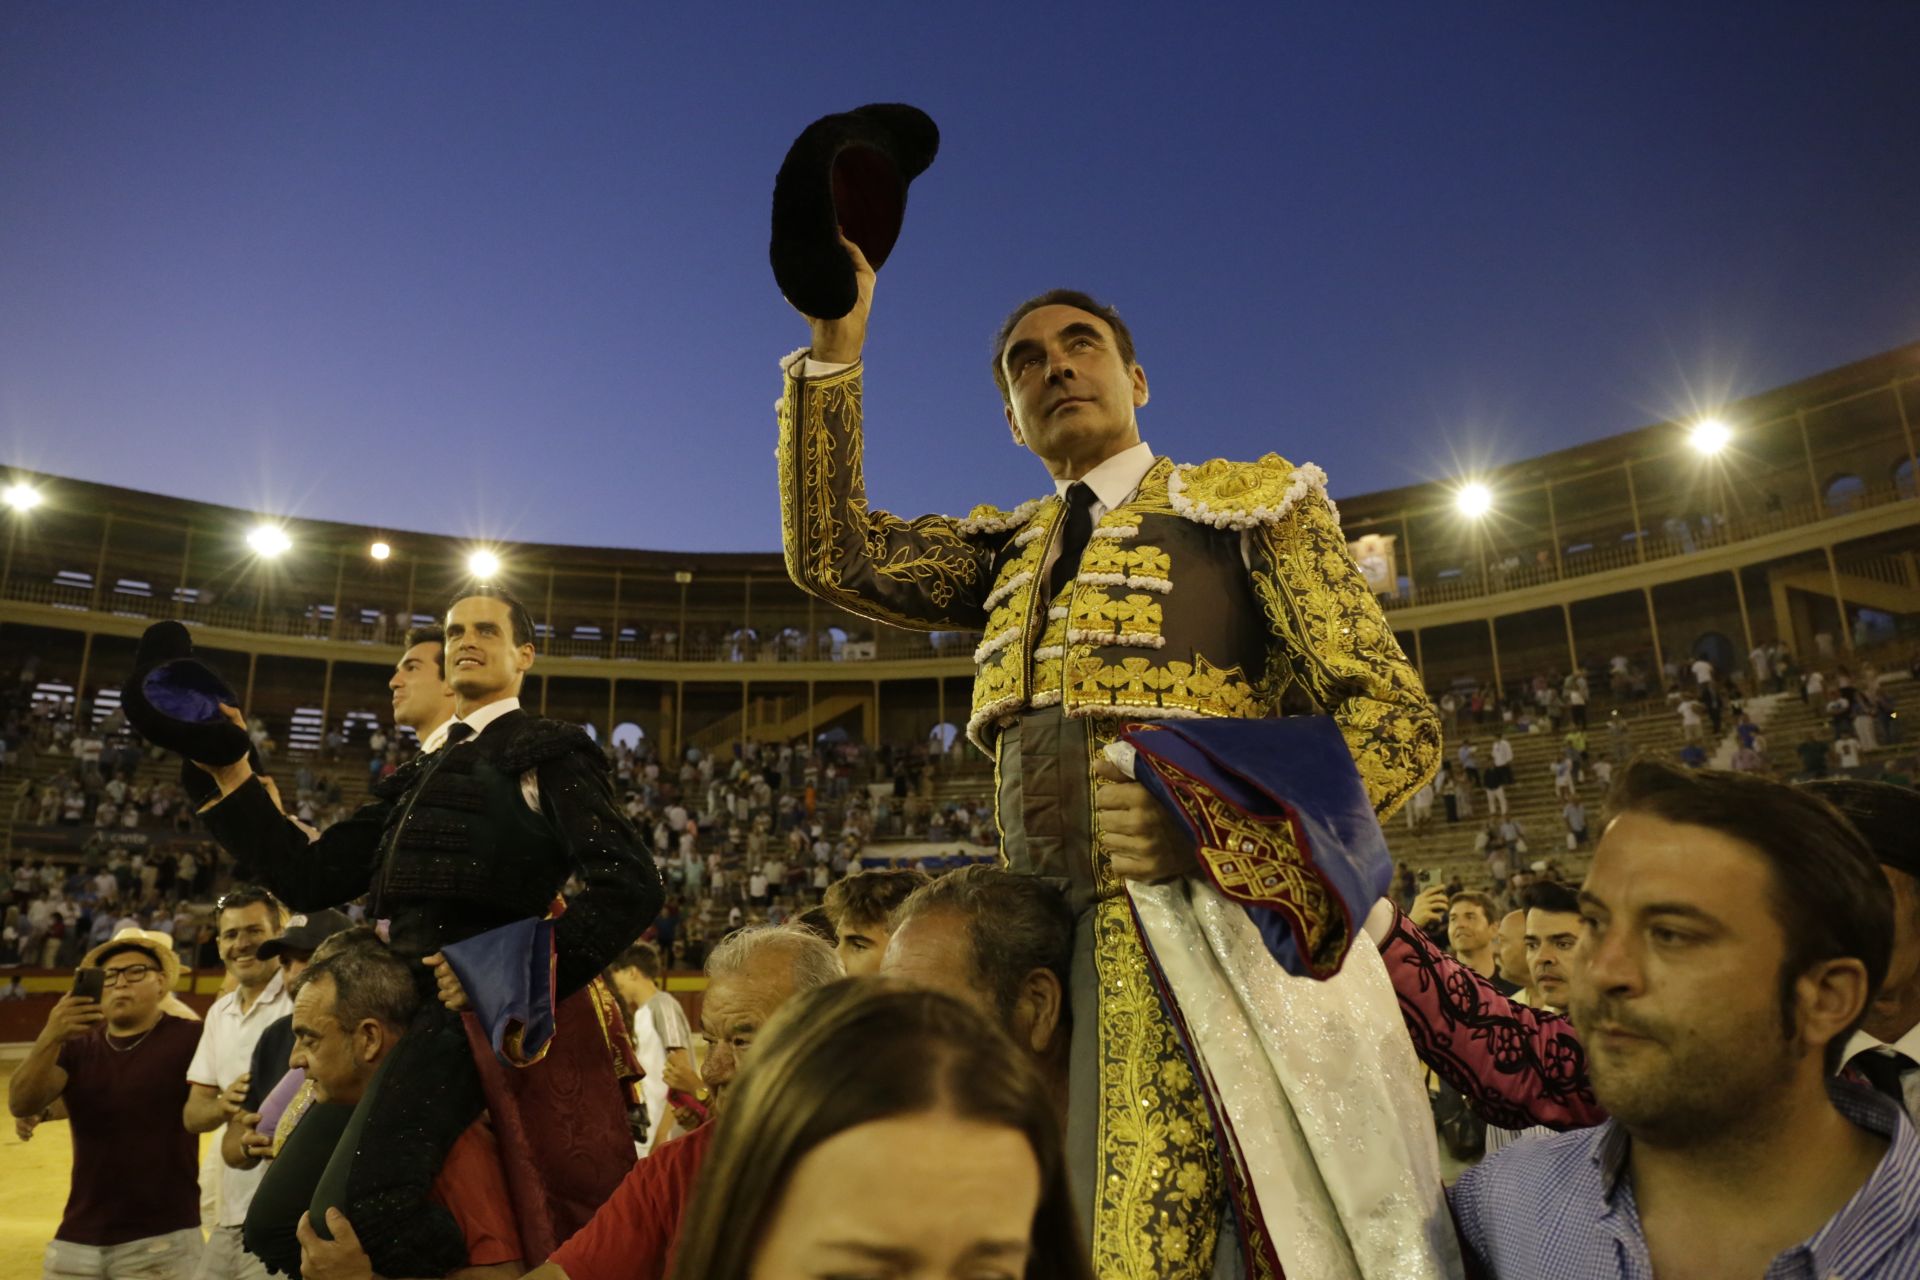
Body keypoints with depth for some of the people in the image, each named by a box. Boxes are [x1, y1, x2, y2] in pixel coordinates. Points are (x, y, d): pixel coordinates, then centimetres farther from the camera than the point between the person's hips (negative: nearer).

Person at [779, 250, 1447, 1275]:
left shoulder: (1250, 498, 7)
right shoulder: (1007, 552, 22)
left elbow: (1395, 716, -1)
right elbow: (830, 552, 8)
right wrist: (833, 344, 3)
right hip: (1050, 955, 5)